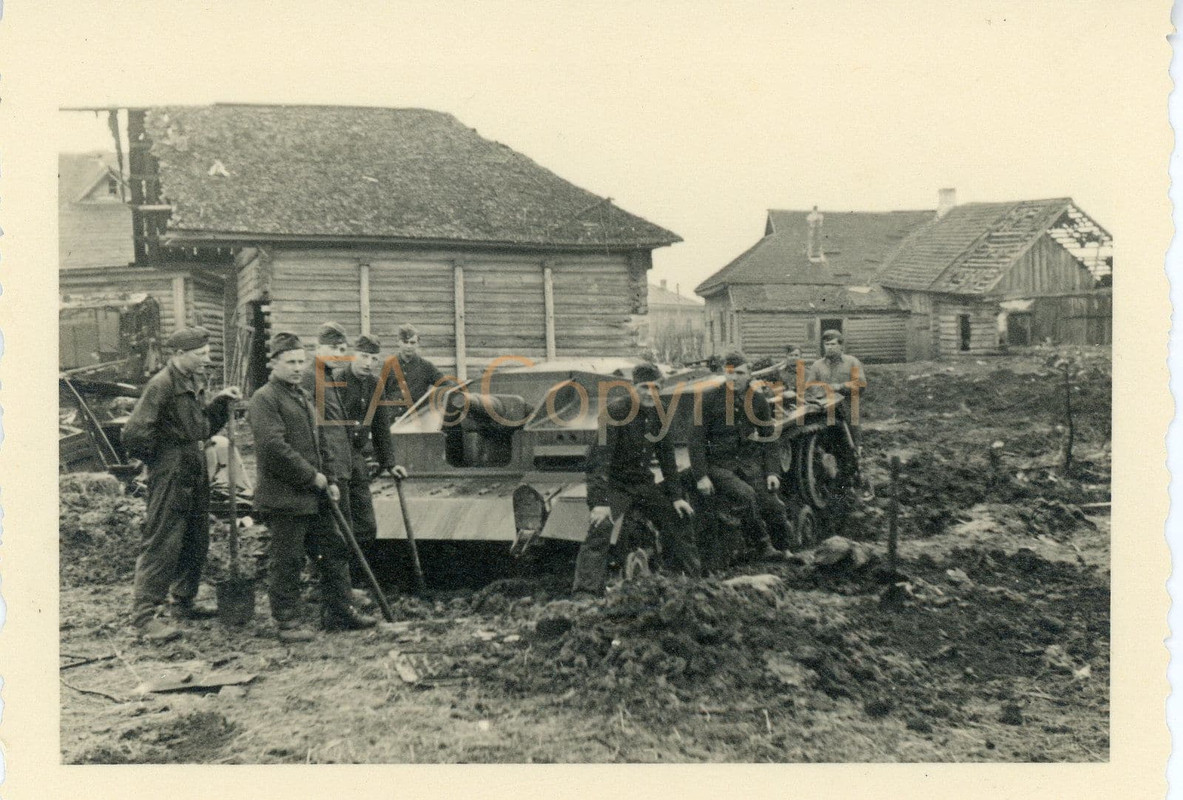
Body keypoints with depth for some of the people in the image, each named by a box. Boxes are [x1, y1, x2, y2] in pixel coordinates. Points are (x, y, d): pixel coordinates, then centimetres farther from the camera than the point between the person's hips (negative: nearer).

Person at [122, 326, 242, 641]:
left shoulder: (195, 383, 12)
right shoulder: (162, 385, -17)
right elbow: (134, 434, -22)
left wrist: (220, 402, 5)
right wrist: (157, 456, -9)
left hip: (195, 474, 9)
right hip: (170, 476, -9)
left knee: (196, 543, 16)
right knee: (161, 545, -6)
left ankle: (183, 603, 30)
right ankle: (144, 615, 0)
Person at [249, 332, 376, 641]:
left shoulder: (303, 396, 18)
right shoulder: (264, 398, -11)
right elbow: (274, 447, -21)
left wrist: (331, 479, 11)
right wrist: (312, 476, -17)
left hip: (314, 496, 9)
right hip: (283, 497, -9)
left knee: (335, 551, 12)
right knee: (286, 561, -1)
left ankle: (340, 612, 21)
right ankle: (287, 622, 10)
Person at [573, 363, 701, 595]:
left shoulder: (659, 414, 0)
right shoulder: (615, 411, -19)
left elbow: (667, 456, 10)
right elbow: (599, 456, -24)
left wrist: (676, 496, 6)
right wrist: (599, 501, -31)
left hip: (644, 483, 6)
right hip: (614, 484, -6)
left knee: (679, 519, 9)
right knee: (600, 530, -25)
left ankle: (697, 581, 26)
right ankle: (586, 592, -25)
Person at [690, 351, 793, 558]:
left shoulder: (758, 401, 9)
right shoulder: (710, 400, -1)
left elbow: (769, 440, 15)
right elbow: (696, 439, -2)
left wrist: (772, 472, 2)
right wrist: (701, 475, -10)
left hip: (750, 463, 3)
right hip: (719, 465, -3)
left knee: (771, 503, -19)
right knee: (745, 495, -30)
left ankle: (790, 547, 1)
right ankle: (764, 546, -19)